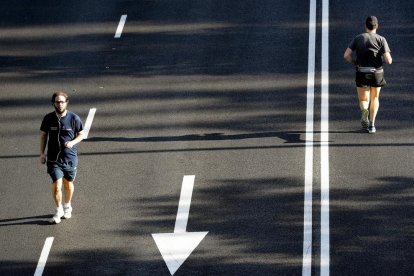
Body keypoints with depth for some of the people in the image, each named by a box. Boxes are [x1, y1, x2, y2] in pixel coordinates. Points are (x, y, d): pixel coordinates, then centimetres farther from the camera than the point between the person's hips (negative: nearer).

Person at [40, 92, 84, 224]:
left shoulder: (74, 118, -8)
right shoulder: (48, 119, -4)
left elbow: (81, 134, 3)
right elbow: (43, 135, 7)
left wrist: (73, 142, -17)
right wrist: (42, 153, 3)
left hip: (70, 157, 0)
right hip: (54, 158, 0)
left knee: (68, 183, 15)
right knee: (56, 184, -10)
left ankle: (67, 206, 39)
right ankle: (59, 209, 10)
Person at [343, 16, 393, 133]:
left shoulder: (358, 38, 2)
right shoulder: (381, 39, -4)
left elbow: (346, 55, -6)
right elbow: (388, 60, -11)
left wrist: (355, 63, 12)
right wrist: (390, 59, 14)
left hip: (361, 74, 0)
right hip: (377, 73, 0)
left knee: (363, 100, 10)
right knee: (375, 98, 21)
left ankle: (364, 110, -26)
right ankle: (372, 125, 16)